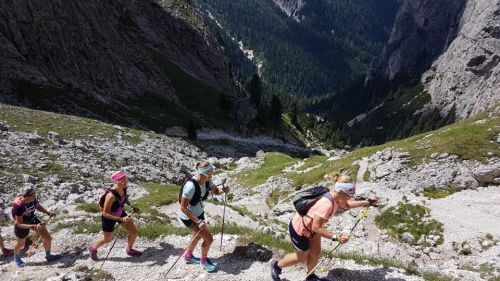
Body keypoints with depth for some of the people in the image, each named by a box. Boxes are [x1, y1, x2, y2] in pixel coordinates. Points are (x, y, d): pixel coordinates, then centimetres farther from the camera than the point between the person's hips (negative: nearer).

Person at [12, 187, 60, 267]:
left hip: (32, 219, 5)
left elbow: (38, 206, 3)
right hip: (22, 224, -4)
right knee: (20, 244, 19)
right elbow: (19, 224, -32)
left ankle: (48, 256, 28)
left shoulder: (33, 199, -22)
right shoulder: (18, 206, -38)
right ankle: (16, 258, 54)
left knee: (48, 238, 2)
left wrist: (48, 213, -10)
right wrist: (34, 226, -43)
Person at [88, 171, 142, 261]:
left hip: (120, 213, 6)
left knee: (134, 232, 7)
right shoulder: (111, 195, -39)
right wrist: (121, 219, -37)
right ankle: (93, 248, 50)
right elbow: (105, 213, -32)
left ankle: (129, 249, 36)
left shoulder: (123, 188, -18)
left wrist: (132, 206, 1)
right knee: (107, 239, 18)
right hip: (109, 217, -6)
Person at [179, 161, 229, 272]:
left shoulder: (207, 181, -15)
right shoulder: (191, 186, -36)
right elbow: (183, 208, -29)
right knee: (208, 238, -7)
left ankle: (188, 256, 54)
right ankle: (204, 260, 22)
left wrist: (223, 189, -21)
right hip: (188, 217, -8)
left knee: (198, 236, 27)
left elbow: (216, 191, 3)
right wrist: (198, 221, -30)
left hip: (199, 213, 8)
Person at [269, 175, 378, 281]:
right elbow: (316, 228, -36)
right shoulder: (327, 204, -39)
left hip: (310, 226, 8)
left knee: (316, 253, 18)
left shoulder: (335, 196, -13)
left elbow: (347, 204, 9)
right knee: (302, 257, 13)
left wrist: (368, 202, 5)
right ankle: (276, 265, 35)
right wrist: (336, 237, -37)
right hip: (299, 229, -8)